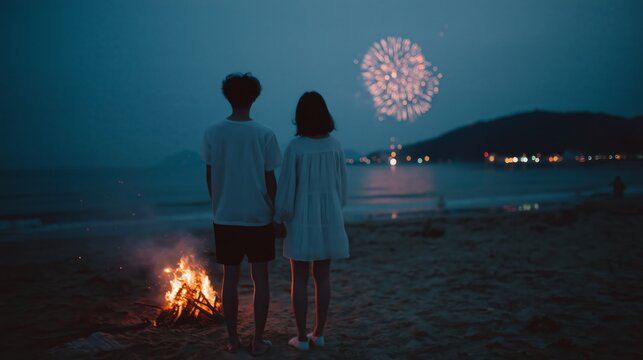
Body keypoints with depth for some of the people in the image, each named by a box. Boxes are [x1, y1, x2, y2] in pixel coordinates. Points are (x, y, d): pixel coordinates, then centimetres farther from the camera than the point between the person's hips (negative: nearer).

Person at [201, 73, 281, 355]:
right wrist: (275, 211, 8)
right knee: (260, 277, 8)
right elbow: (270, 180, -5)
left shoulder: (212, 133, -3)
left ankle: (233, 340, 18)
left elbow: (209, 178, 3)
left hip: (225, 218, 2)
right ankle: (258, 340, 14)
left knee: (230, 277, 11)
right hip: (259, 217, -2)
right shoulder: (264, 135, -9)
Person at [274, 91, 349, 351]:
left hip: (302, 219, -4)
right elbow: (341, 185, 7)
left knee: (299, 278, 6)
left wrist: (278, 219, 1)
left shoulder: (294, 147, -14)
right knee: (323, 276, 11)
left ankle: (302, 337, 12)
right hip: (328, 218, 4)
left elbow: (286, 188, -12)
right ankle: (319, 333, 19)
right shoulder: (335, 145, 0)